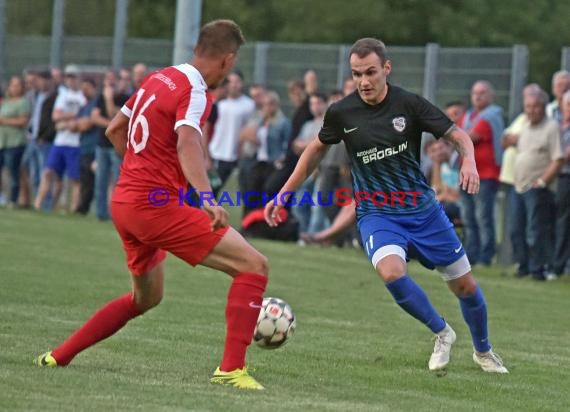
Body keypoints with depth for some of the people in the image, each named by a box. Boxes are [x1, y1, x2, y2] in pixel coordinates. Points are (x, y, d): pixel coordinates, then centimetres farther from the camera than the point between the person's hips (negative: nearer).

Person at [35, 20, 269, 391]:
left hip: (125, 202, 9)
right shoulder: (195, 92, -12)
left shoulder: (159, 79, 12)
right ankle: (232, 369, -16)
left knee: (147, 297, 29)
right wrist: (209, 199, -44)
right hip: (156, 205, -9)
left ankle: (58, 356, 29)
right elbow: (187, 143, -31)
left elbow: (114, 129, 24)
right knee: (254, 266, -9)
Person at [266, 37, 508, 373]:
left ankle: (484, 352, 36)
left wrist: (469, 162, -26)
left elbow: (458, 136, -3)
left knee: (465, 285, 7)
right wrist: (283, 195, 12)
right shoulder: (342, 113, -7)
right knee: (391, 272, -31)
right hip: (376, 215, -1)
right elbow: (317, 149, 12)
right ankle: (442, 333, -6)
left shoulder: (409, 104, -10)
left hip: (423, 209, 1)